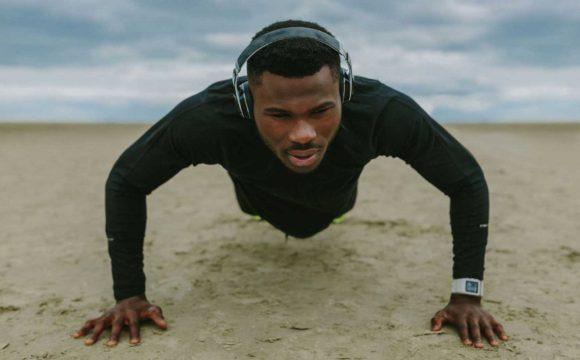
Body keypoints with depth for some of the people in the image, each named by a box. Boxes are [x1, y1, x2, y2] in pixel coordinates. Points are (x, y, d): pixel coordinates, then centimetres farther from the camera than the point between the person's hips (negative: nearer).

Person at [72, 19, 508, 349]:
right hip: (264, 193, 0)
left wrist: (467, 293, -34)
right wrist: (129, 294, -29)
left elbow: (467, 180, -31)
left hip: (331, 197, 1)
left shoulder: (384, 112, -48)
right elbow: (125, 181, -30)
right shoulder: (206, 118, -48)